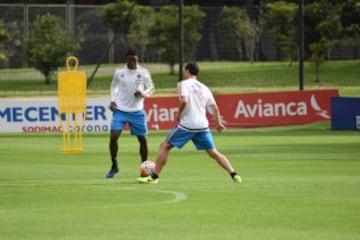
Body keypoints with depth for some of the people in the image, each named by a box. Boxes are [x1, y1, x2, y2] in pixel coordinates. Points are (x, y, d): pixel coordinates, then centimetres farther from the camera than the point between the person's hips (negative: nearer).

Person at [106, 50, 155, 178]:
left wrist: (142, 93, -19)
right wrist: (112, 101, 1)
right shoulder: (119, 72, -1)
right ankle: (114, 166, 4)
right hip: (120, 110, 0)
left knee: (143, 139, 2)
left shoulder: (143, 73, -4)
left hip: (137, 111, 0)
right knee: (113, 137, -13)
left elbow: (151, 88, 2)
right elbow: (114, 86, 15)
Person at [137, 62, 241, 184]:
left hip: (187, 124, -5)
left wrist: (179, 114, -4)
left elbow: (184, 101, -19)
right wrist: (218, 123, 25)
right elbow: (214, 108, 13)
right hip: (202, 125, 5)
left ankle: (154, 177, -1)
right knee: (213, 152, 13)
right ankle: (234, 175, 1)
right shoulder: (204, 88, 15)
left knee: (164, 146, 4)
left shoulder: (183, 84, -2)